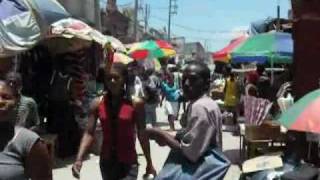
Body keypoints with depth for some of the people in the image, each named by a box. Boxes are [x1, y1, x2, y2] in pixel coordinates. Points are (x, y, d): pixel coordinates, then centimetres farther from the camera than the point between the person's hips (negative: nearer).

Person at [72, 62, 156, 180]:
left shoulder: (135, 103, -9)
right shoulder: (97, 104, -3)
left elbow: (142, 135, -4)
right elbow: (89, 133, -5)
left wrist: (149, 163, 1)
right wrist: (79, 159, -17)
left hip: (128, 163, -3)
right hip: (106, 162, 3)